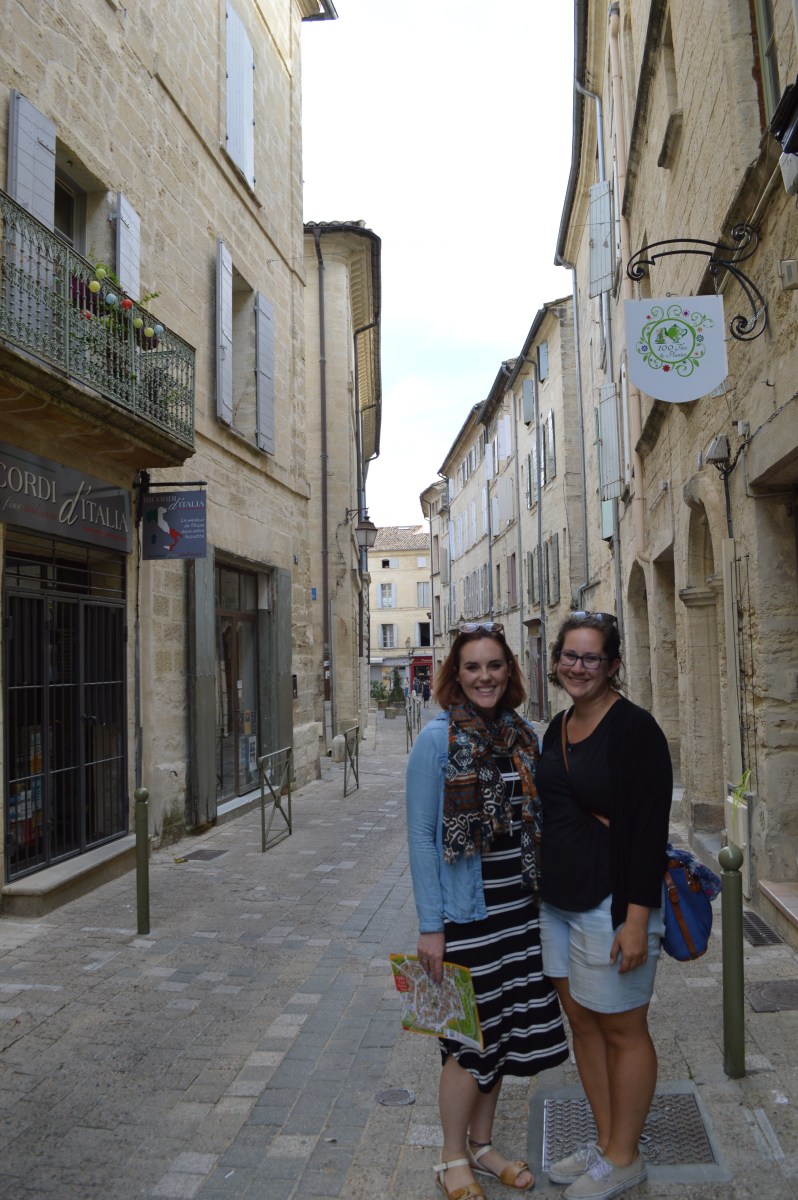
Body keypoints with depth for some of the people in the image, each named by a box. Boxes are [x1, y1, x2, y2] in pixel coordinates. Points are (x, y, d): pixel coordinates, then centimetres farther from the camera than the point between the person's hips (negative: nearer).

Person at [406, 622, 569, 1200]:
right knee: (470, 1039, 5)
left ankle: (482, 1145, 35)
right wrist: (430, 925, -14)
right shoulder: (438, 739, -13)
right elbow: (420, 836, -13)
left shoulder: (523, 735, 4)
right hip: (465, 913, -6)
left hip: (518, 909, 6)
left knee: (503, 1031, 16)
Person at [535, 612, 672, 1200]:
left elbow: (651, 828, -18)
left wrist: (637, 918, -20)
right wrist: (541, 887, 10)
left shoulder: (633, 727, -16)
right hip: (557, 901, 8)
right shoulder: (558, 727, 8)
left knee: (622, 1030, 9)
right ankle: (605, 1142, 35)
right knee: (581, 1021, 17)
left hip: (611, 902, -8)